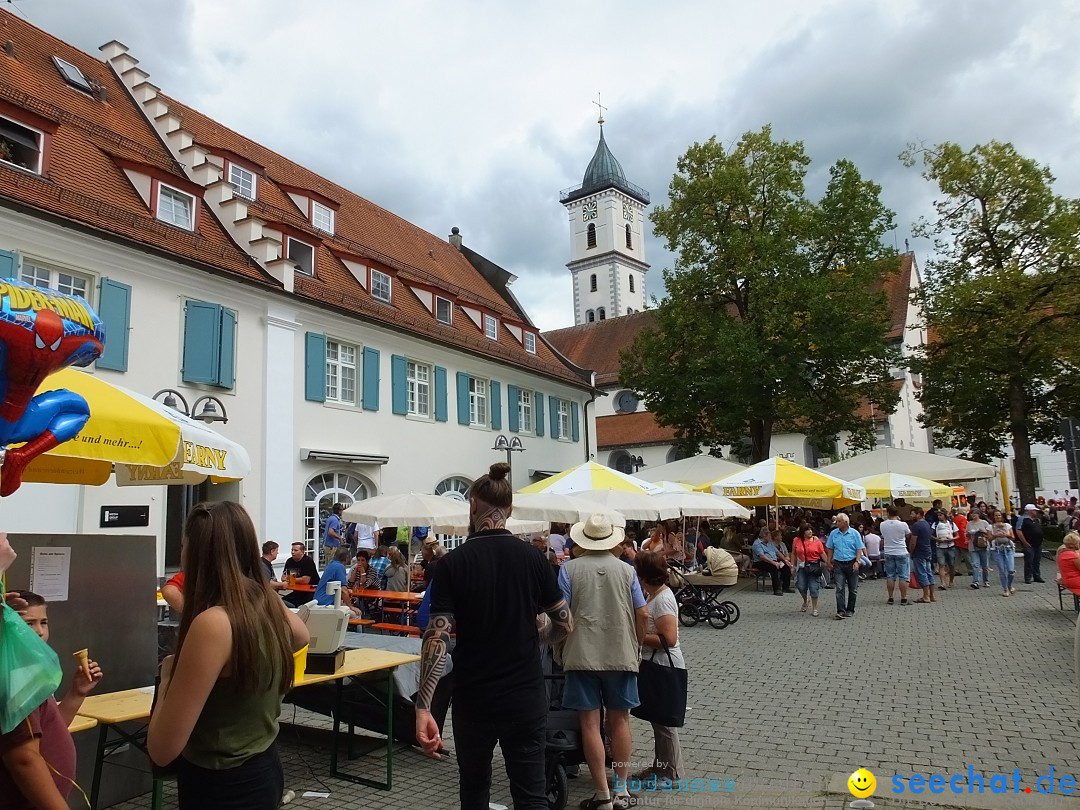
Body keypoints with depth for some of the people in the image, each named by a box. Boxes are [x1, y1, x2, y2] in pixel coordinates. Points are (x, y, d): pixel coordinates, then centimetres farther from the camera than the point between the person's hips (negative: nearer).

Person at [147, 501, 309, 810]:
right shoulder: (270, 604, -4)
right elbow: (301, 636, 22)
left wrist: (169, 676, -7)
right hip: (263, 768, 7)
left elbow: (162, 749, -22)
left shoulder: (213, 622, -27)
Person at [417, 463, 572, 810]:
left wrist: (423, 707, -18)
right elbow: (564, 624, 2)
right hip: (526, 697, 1)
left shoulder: (452, 563, -10)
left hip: (473, 699, 0)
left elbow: (437, 638, -17)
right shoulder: (532, 557, -5)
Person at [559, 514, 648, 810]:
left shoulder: (569, 569, -5)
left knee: (590, 723, 5)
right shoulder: (626, 570, 1)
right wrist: (637, 645, 16)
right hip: (621, 654, 2)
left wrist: (562, 647, 8)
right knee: (619, 720, 14)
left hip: (582, 655, -2)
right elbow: (642, 614, 0)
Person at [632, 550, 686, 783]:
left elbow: (669, 639, -27)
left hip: (664, 667, -10)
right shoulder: (653, 594, 7)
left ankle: (673, 772, 14)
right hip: (655, 665, 10)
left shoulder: (662, 600, -22)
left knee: (664, 720, 2)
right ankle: (661, 766, 30)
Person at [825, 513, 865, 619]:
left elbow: (860, 549, -2)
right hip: (838, 564, 1)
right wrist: (829, 562, 8)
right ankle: (841, 611, -11)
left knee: (853, 589, 8)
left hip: (852, 564, -1)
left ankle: (850, 610, 20)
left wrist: (857, 561, -13)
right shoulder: (833, 533, 5)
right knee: (839, 588, -8)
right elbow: (830, 549, 11)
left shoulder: (855, 533, -2)